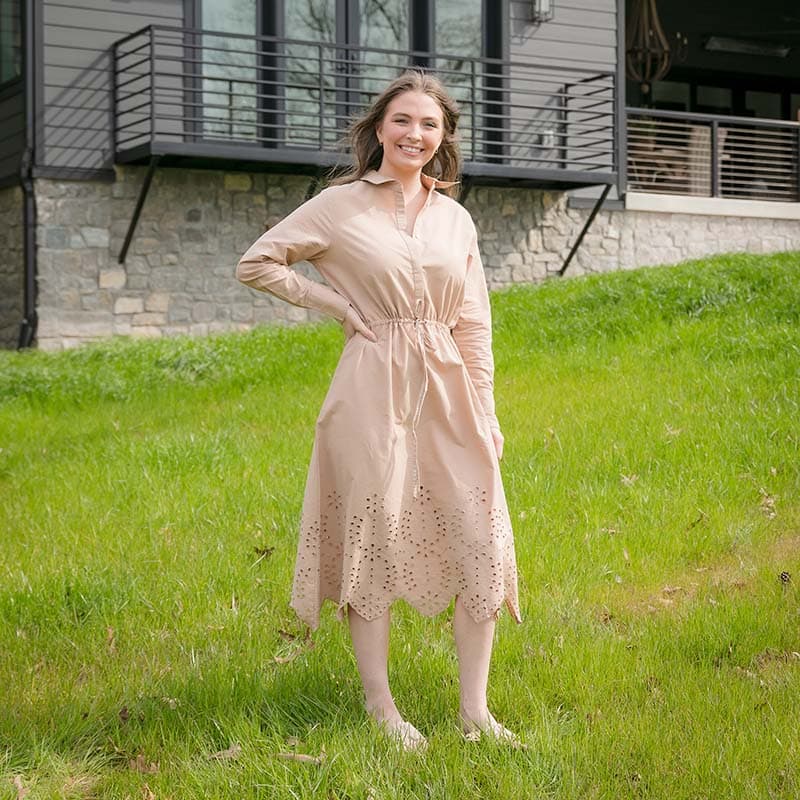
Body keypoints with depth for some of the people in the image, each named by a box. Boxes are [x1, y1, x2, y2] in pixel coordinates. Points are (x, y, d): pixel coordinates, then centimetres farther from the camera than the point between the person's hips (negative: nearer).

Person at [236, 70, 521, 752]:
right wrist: (337, 304, -3)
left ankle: (475, 709, 13)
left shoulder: (455, 217, 10)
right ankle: (380, 705, 17)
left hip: (449, 390, 4)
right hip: (373, 389, -4)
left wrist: (486, 412, 8)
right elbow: (256, 264, 2)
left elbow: (474, 323, 12)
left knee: (482, 544, 1)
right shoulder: (341, 205, -1)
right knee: (375, 540, 3)